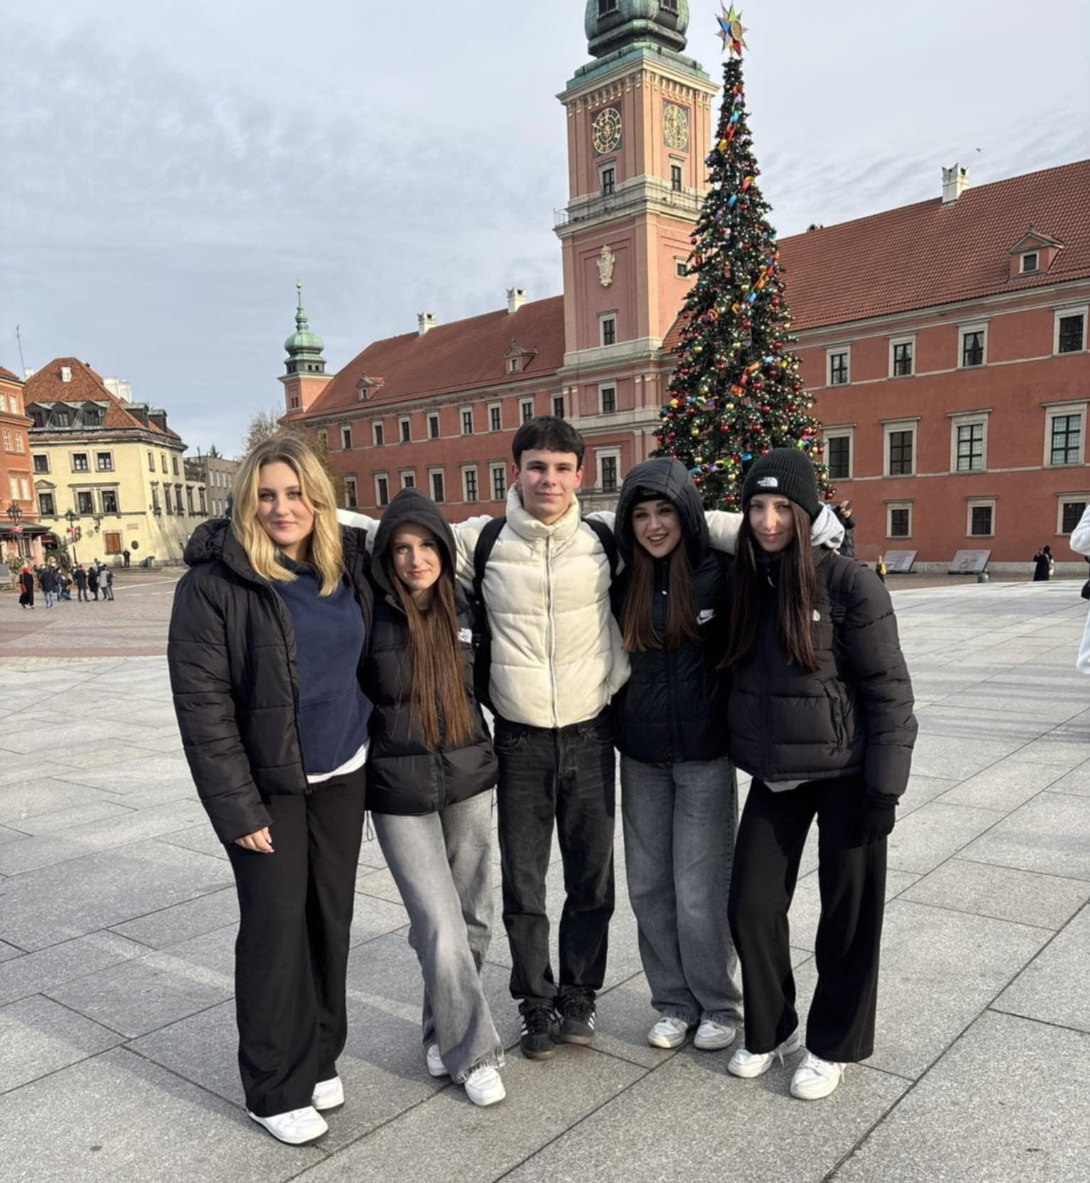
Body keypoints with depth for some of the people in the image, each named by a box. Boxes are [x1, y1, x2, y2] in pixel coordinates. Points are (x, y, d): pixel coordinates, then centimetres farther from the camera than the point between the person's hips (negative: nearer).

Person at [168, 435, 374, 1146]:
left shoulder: (349, 565, 1)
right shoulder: (215, 582, -13)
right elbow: (201, 701, -14)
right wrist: (237, 808, -15)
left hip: (343, 773, 5)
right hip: (269, 781, -4)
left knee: (331, 915, 13)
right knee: (277, 925, 2)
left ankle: (320, 1057, 32)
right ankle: (276, 1088, 21)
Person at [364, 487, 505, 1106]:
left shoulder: (465, 605, 1)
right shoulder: (369, 615, -11)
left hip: (470, 781, 4)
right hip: (400, 792, -4)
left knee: (473, 920, 12)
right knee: (442, 928, -5)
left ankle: (445, 1029, 36)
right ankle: (473, 1052, 15)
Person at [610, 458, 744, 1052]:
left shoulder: (721, 574, -9)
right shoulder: (621, 584, 2)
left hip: (705, 756, -4)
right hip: (640, 758, 4)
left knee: (701, 891, 2)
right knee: (648, 885, 11)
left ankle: (720, 1005, 25)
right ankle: (673, 1002, 30)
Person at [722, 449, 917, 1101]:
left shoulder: (849, 582, -14)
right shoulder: (744, 583, 2)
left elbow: (889, 691, -12)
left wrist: (884, 789, -13)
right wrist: (746, 752, 9)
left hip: (844, 776, -4)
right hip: (773, 778, 5)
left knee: (848, 915, 9)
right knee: (752, 907, 7)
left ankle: (833, 1045, 30)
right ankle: (769, 1029, 31)